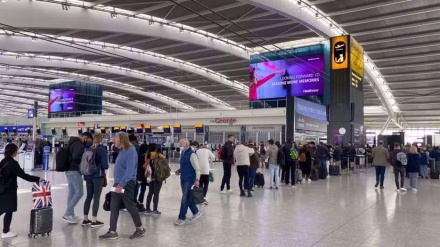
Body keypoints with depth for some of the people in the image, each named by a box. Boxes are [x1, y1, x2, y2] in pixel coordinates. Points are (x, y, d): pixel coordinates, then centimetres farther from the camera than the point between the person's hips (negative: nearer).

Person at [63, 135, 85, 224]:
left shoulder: (73, 143, 17)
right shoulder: (78, 144, -14)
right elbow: (76, 157, -24)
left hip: (69, 170, 10)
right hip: (74, 171, -10)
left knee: (72, 193, 11)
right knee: (79, 192, -8)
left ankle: (71, 214, 14)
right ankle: (67, 214, -7)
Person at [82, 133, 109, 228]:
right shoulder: (102, 150, -10)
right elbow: (105, 165, -14)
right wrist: (105, 166, 7)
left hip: (88, 176, 6)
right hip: (98, 176, -6)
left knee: (88, 197, 14)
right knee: (96, 198, -1)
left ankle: (85, 219, 21)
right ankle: (94, 221, 2)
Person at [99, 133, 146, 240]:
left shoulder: (131, 151, -16)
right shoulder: (122, 151, 12)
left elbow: (130, 170, -22)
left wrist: (121, 184, -25)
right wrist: (118, 183, 15)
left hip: (127, 184, -9)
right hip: (118, 183, 9)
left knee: (130, 206, 2)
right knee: (114, 207, 7)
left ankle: (140, 229, 18)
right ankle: (112, 232, 13)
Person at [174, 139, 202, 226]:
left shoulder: (192, 154, -16)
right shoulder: (184, 154, 10)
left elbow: (197, 168, -18)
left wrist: (197, 180, -24)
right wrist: (179, 171, 5)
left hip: (189, 180, -9)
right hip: (183, 179, 9)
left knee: (185, 199, -4)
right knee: (187, 198, 16)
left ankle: (182, 218, 5)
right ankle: (196, 212, 32)